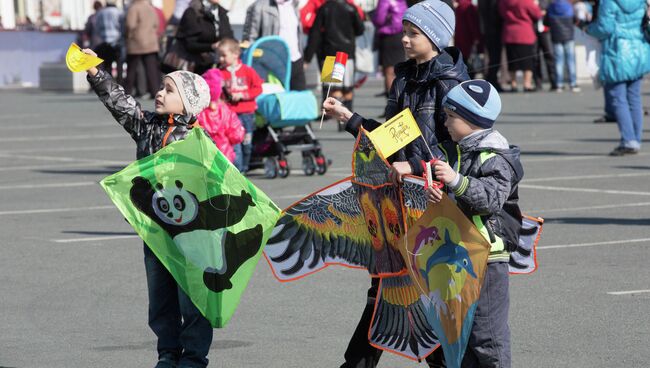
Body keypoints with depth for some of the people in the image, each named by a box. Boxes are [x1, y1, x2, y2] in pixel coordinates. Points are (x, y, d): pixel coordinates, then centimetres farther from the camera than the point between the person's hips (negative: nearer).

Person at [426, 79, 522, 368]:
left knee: (487, 332, -5)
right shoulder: (457, 153, 13)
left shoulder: (495, 159, -14)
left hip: (487, 258, -9)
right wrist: (433, 193, -3)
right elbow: (450, 197, 20)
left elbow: (492, 198, -28)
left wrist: (456, 181, -38)